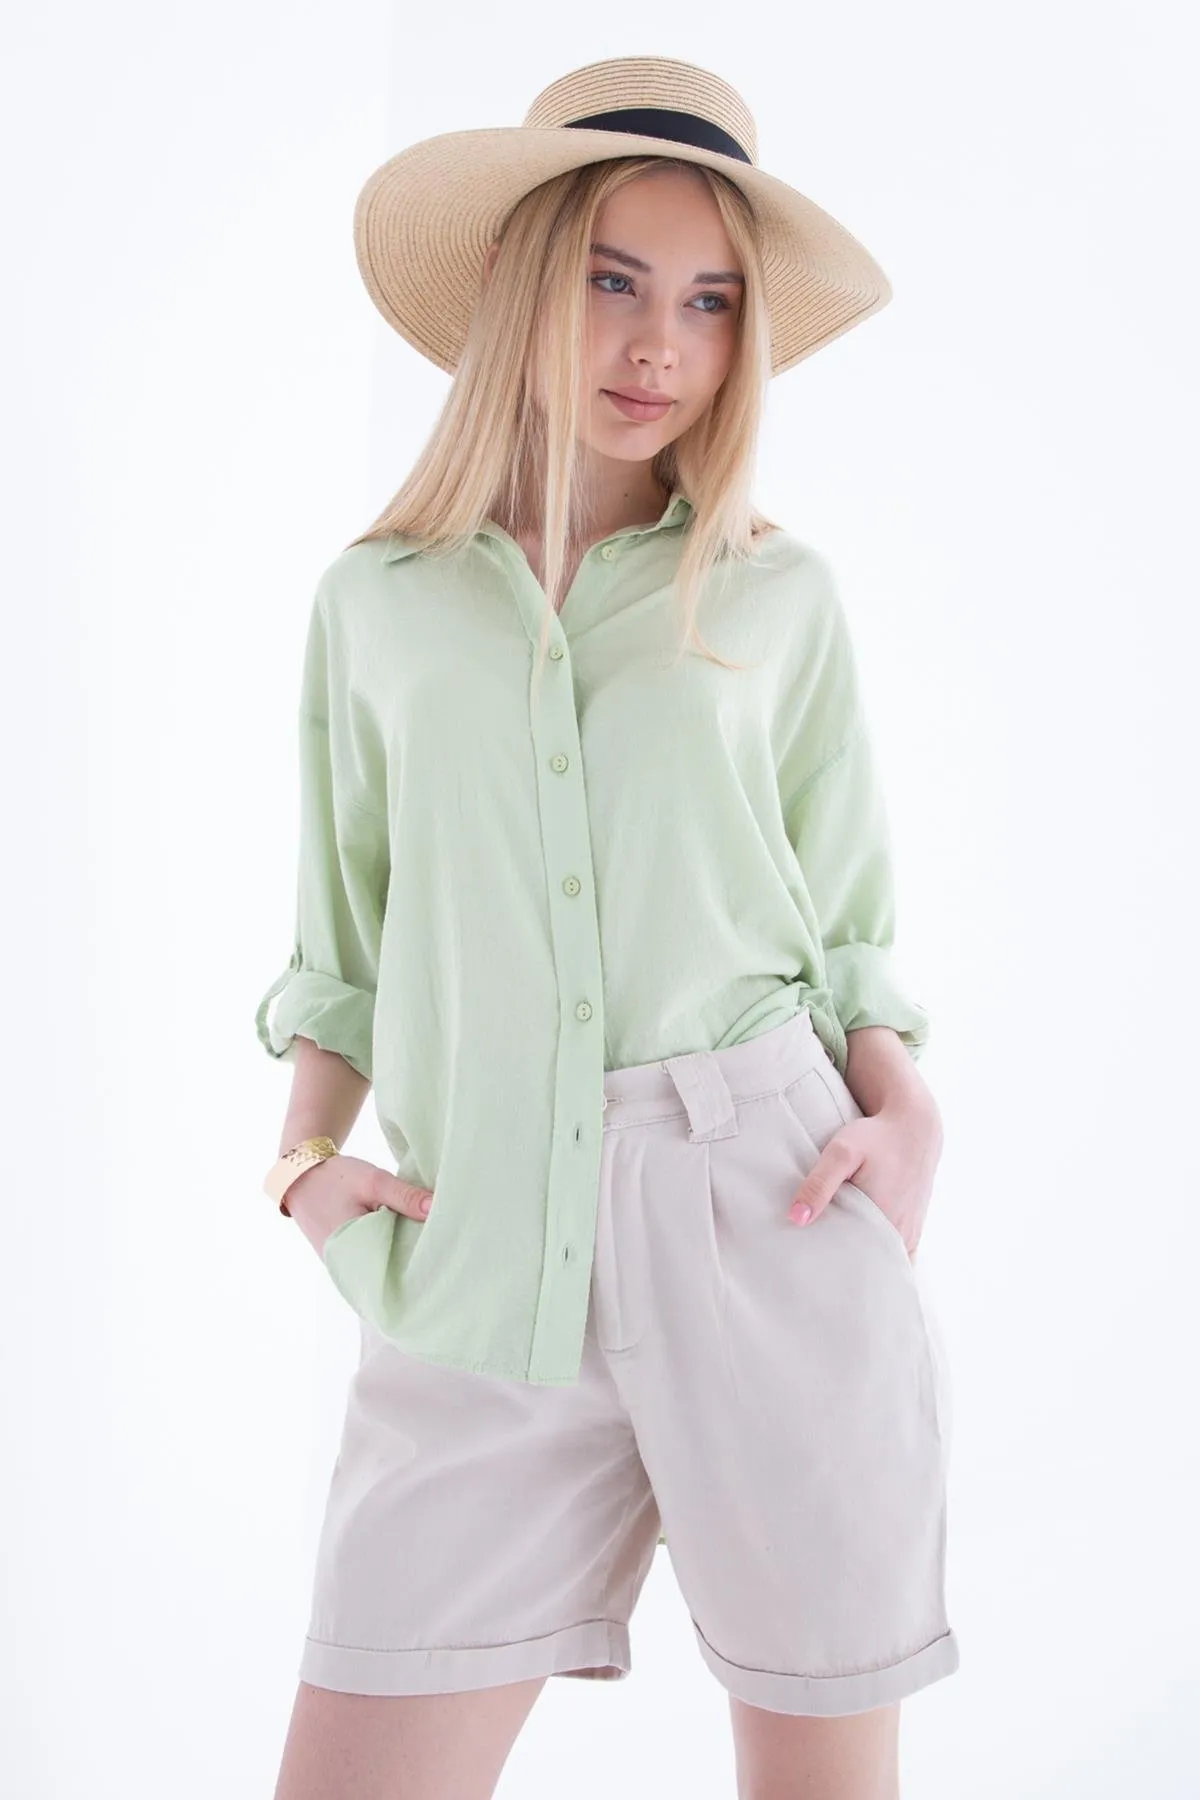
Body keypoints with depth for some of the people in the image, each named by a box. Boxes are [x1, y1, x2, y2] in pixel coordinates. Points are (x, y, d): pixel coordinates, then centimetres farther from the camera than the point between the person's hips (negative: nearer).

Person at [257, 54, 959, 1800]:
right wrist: (307, 1159, 0)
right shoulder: (376, 600, 11)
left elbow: (849, 926, 12)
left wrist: (904, 1110, -6)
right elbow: (345, 944, 16)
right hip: (484, 1265, 1)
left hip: (767, 1215, 0)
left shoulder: (780, 592, 9)